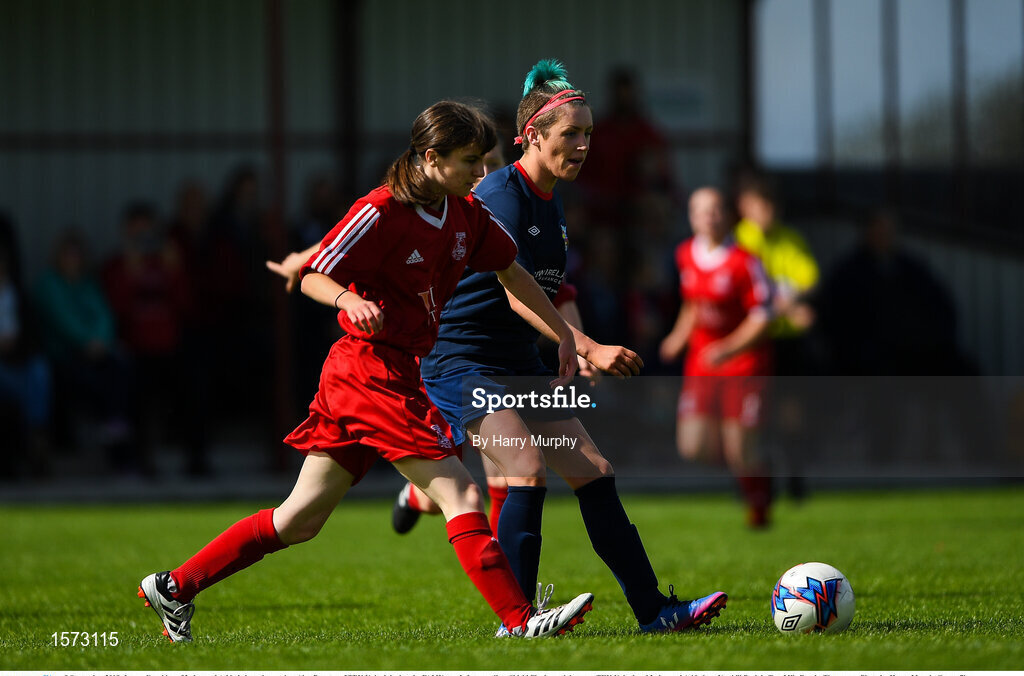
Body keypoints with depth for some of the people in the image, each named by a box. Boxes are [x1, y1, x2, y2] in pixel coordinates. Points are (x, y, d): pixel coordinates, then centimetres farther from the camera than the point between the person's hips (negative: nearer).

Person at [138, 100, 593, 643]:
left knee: (300, 521, 12)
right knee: (461, 493, -13)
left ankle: (174, 586, 18)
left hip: (403, 373, 9)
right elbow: (312, 277, -11)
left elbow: (512, 273, 20)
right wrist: (351, 300, -32)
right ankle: (519, 619, -14)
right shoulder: (382, 211, -14)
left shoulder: (468, 215, 8)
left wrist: (566, 334, 16)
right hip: (373, 370, -9)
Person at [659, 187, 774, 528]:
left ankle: (759, 500, 25)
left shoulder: (744, 263, -15)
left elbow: (761, 318, -13)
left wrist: (727, 349, -22)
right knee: (693, 446, -7)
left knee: (740, 451, -6)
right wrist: (680, 335, 11)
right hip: (701, 364, 5)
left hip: (743, 361, -5)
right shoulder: (685, 255, 4)